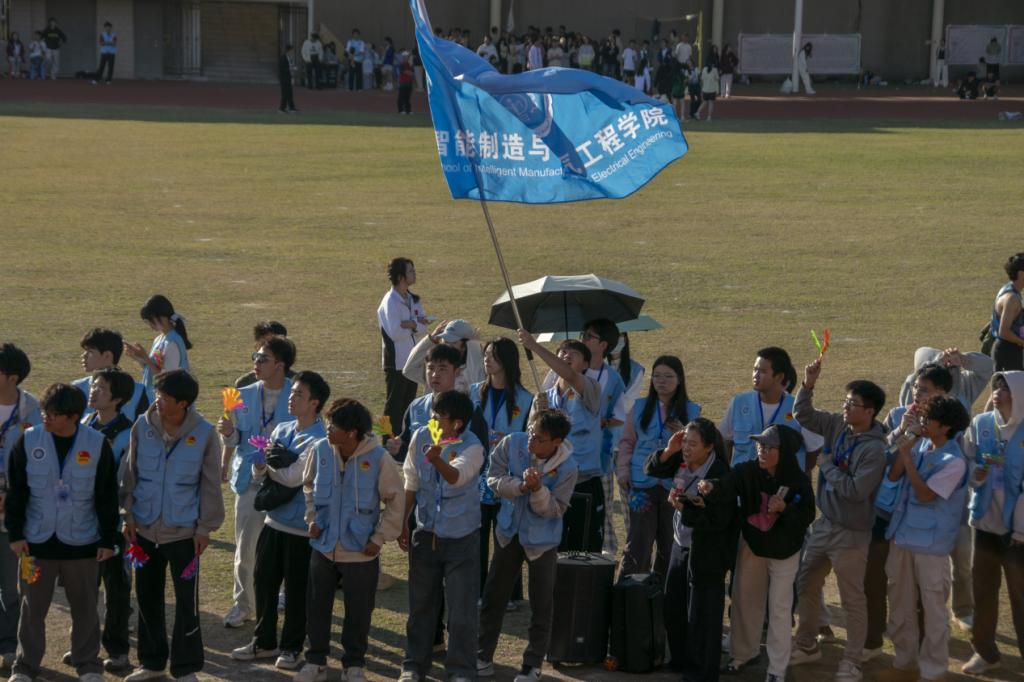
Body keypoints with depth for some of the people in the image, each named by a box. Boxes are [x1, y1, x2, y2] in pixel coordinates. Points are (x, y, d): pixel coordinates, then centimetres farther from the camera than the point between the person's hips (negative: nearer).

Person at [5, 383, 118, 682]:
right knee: (33, 606, 8)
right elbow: (15, 492, 1)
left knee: (85, 606, 9)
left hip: (82, 543, -1)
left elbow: (107, 497, -2)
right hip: (37, 542, 1)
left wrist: (108, 540, -2)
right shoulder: (28, 441, -5)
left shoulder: (97, 444, -8)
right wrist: (16, 534, -3)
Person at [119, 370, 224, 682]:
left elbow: (210, 484, -4)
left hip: (184, 531, -3)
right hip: (145, 528, 3)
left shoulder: (204, 433, -10)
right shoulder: (143, 427, -4)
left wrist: (206, 527, -5)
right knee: (147, 597, 13)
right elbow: (130, 473, 4)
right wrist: (128, 515, 1)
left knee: (187, 600, 2)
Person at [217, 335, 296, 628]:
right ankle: (243, 603, 19)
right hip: (250, 480, 3)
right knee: (245, 547, 6)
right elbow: (235, 439, 10)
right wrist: (228, 432, -12)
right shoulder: (246, 395, 2)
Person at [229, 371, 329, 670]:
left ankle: (291, 647, 20)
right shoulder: (281, 430, 6)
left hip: (301, 528, -7)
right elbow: (258, 474, 7)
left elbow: (293, 477, -22)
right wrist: (265, 466, -15)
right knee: (263, 583, 15)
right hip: (273, 521, 7)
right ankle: (264, 641, 30)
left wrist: (269, 467, -6)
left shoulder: (319, 440, -16)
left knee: (296, 590, 6)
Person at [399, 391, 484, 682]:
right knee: (420, 603, 14)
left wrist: (437, 460, -59)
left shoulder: (472, 448, -18)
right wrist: (402, 523, 9)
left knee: (462, 608, -1)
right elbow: (411, 483, 7)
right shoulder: (421, 437, -5)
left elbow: (457, 477, -39)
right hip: (426, 533, 4)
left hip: (462, 537, -4)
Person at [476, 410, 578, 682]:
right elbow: (494, 476, -13)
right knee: (494, 594, 12)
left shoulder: (567, 467, -23)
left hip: (542, 539, -3)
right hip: (510, 531, 3)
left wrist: (538, 489, -37)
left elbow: (555, 509, -20)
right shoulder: (513, 443, -17)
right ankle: (483, 654, 27)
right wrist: (520, 486, -30)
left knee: (541, 604, 4)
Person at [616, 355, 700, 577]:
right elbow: (627, 442, 14)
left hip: (675, 486, 0)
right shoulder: (640, 408, 8)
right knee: (637, 546, -5)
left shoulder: (692, 411, 4)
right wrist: (623, 471, 4)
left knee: (669, 547, 6)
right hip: (642, 485, 0)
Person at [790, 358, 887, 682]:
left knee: (852, 600, 5)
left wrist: (826, 464, -16)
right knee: (805, 585, 18)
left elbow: (856, 490, -27)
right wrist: (808, 384, -9)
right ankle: (807, 645, 35)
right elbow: (804, 415, 7)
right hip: (824, 523, 8)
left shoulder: (875, 449, -22)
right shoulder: (838, 426, -1)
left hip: (850, 533, -8)